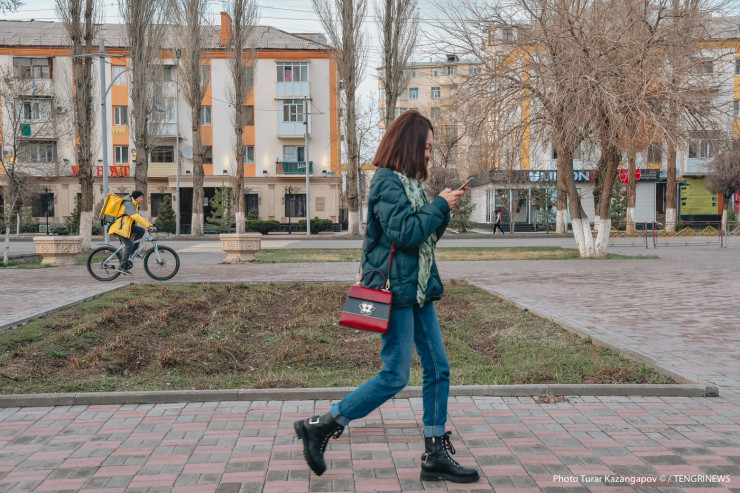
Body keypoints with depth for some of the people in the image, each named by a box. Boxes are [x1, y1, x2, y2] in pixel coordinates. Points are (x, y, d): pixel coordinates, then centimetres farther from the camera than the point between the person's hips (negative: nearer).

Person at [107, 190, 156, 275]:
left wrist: (150, 225, 8)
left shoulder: (133, 205, 19)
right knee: (129, 245, -12)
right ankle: (122, 267, -9)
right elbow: (137, 217, -27)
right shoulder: (128, 205, -14)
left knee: (141, 230, -3)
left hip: (126, 226, 10)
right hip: (119, 228, -10)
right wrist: (149, 226, -32)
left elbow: (140, 217, 20)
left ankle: (132, 252, -1)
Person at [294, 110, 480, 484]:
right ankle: (319, 427, 8)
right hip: (394, 289, -9)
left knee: (438, 369, 8)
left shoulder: (410, 182, 16)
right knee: (395, 377, -5)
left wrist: (443, 207, 4)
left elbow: (428, 236, 19)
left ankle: (435, 457, 17)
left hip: (418, 289, 9)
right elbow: (404, 232, -24)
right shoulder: (387, 181, -13)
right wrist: (440, 206, -12)